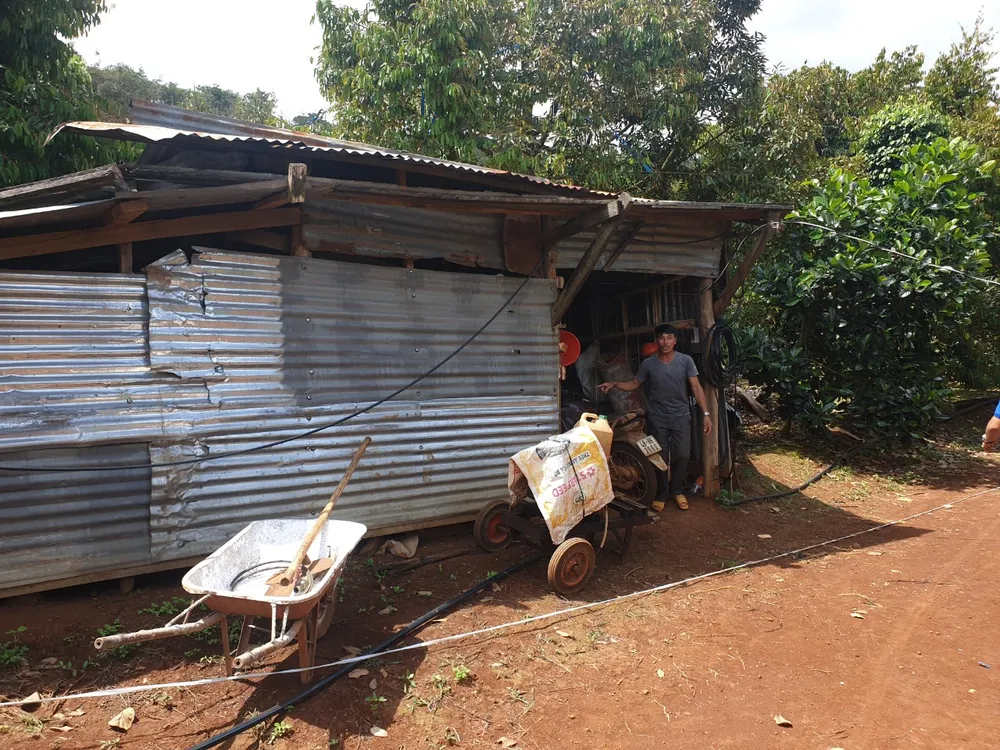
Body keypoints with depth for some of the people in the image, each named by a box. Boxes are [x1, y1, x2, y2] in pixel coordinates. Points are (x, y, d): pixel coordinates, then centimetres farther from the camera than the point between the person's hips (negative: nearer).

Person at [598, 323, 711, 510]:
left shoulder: (685, 361, -6)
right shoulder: (648, 364, -5)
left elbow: (696, 388, -5)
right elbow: (634, 384, 7)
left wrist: (705, 414, -10)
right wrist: (613, 384, -9)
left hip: (681, 416, 0)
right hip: (657, 418, 0)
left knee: (682, 456, 0)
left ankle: (677, 491, 23)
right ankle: (661, 493, 23)